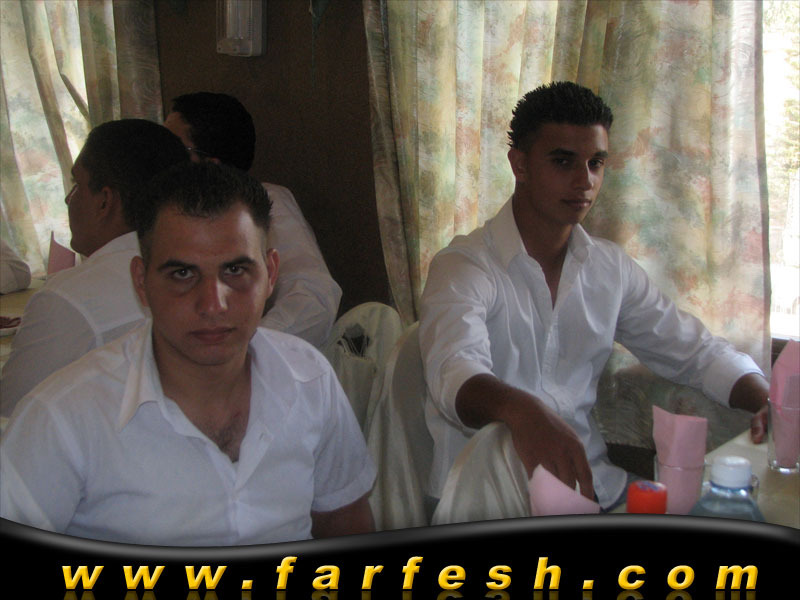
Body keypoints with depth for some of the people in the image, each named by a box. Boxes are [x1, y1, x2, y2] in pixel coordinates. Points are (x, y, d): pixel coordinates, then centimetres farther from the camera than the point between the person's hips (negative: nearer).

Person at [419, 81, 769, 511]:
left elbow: (692, 349, 15)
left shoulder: (612, 267, 11)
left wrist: (767, 397, -7)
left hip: (589, 481, 5)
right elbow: (455, 371, -28)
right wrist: (520, 410, -52)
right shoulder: (462, 266, -9)